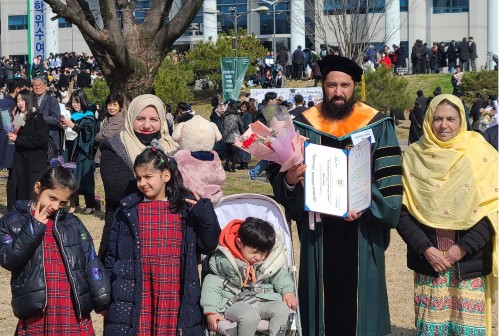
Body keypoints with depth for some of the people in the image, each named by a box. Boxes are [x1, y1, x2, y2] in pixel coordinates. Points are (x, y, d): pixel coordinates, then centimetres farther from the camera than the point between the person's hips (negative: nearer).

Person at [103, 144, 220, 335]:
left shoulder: (186, 208, 4)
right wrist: (106, 295, 5)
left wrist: (206, 216, -10)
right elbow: (112, 254, 7)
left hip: (175, 298, 1)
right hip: (136, 299, 0)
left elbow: (208, 247, 5)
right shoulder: (128, 211, 3)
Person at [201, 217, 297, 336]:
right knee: (250, 316, -36)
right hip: (235, 303, -4)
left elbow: (280, 276, 16)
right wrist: (210, 311, -12)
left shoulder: (270, 260, 5)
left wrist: (288, 291, -4)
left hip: (264, 300, 4)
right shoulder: (223, 261, -6)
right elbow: (212, 285, -3)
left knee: (282, 309, -25)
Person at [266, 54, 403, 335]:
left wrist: (367, 204, -20)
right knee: (324, 298, 6)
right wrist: (289, 179, -18)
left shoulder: (377, 125, -1)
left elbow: (390, 179, -4)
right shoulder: (304, 126, 3)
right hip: (318, 229, 1)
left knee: (358, 298, 4)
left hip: (361, 229, -1)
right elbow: (276, 173, 5)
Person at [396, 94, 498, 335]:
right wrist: (425, 248, -10)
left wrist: (464, 247, -10)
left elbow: (492, 208, -3)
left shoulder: (481, 155, 1)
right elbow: (402, 212, 1)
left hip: (470, 261, -1)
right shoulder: (414, 157, 3)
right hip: (427, 260, 1)